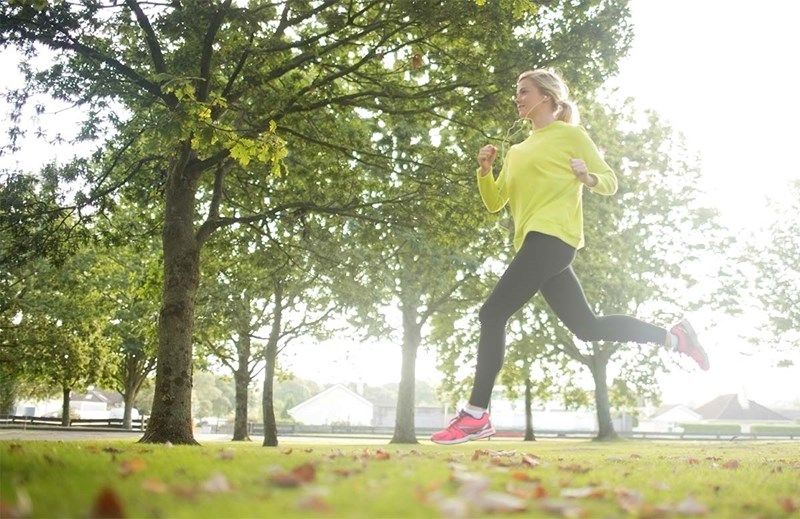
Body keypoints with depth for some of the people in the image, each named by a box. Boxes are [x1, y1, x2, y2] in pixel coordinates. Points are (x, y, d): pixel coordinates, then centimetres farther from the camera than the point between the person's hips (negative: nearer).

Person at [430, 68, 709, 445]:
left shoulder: (570, 135, 5)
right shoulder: (517, 152, 24)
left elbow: (610, 184, 4)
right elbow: (494, 203, 18)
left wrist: (588, 178, -17)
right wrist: (485, 170, 1)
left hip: (551, 237, -8)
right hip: (536, 243, 8)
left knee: (492, 314, -15)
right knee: (586, 327, 10)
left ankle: (476, 414, -14)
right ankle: (673, 336, 21)